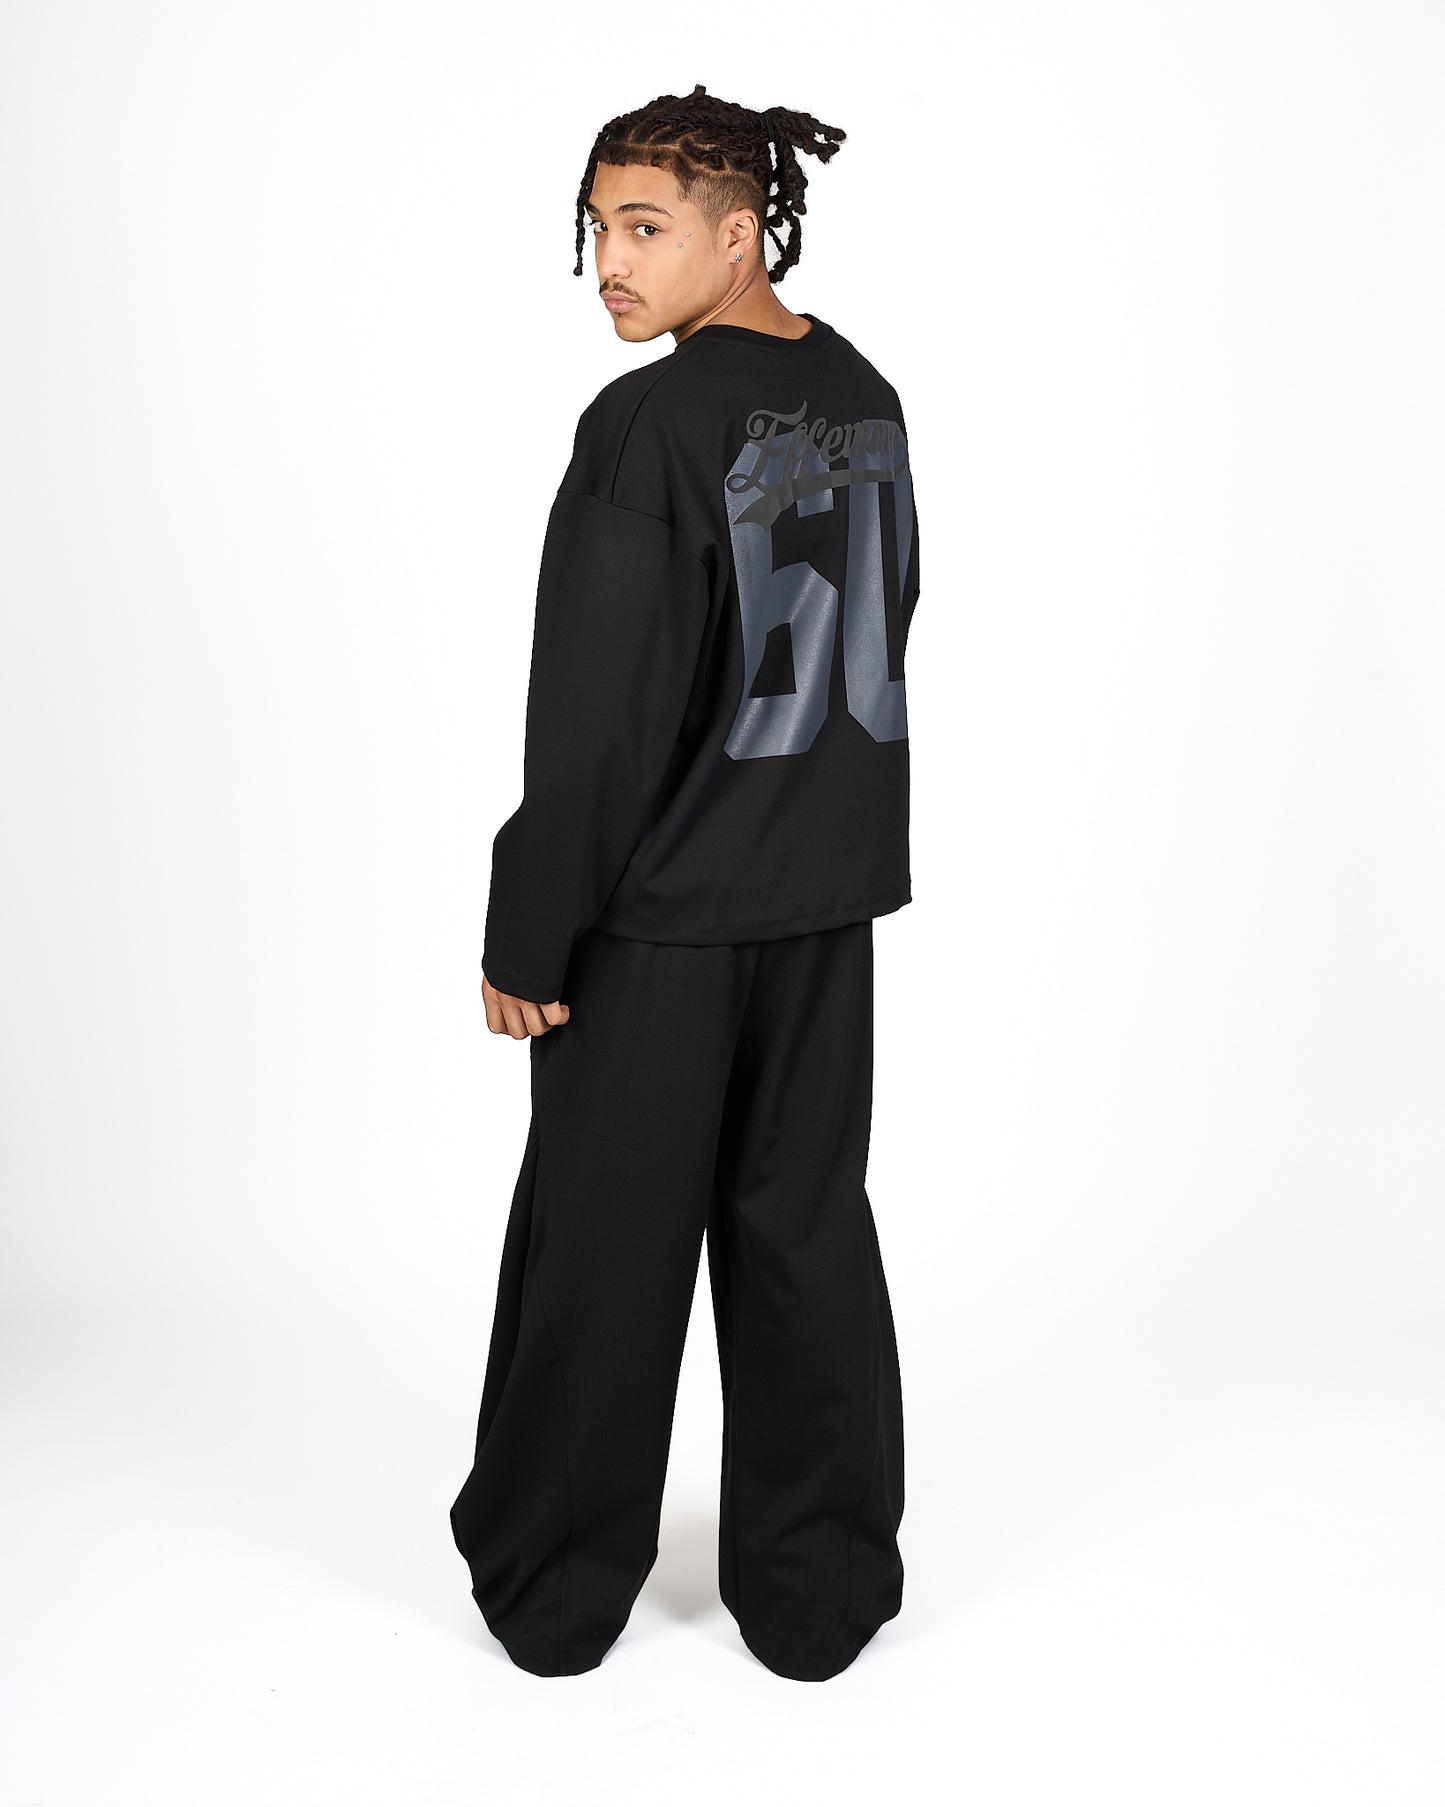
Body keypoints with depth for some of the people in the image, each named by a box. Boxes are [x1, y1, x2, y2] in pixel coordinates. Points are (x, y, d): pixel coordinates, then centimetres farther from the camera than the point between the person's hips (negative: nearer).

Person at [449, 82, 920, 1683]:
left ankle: (552, 1583, 25)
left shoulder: (648, 423, -15)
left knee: (603, 1236, 8)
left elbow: (593, 717, -17)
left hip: (660, 908, -6)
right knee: (803, 1225, 13)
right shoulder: (869, 404, 7)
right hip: (830, 892, 6)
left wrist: (525, 940, -10)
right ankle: (817, 1584, 25)